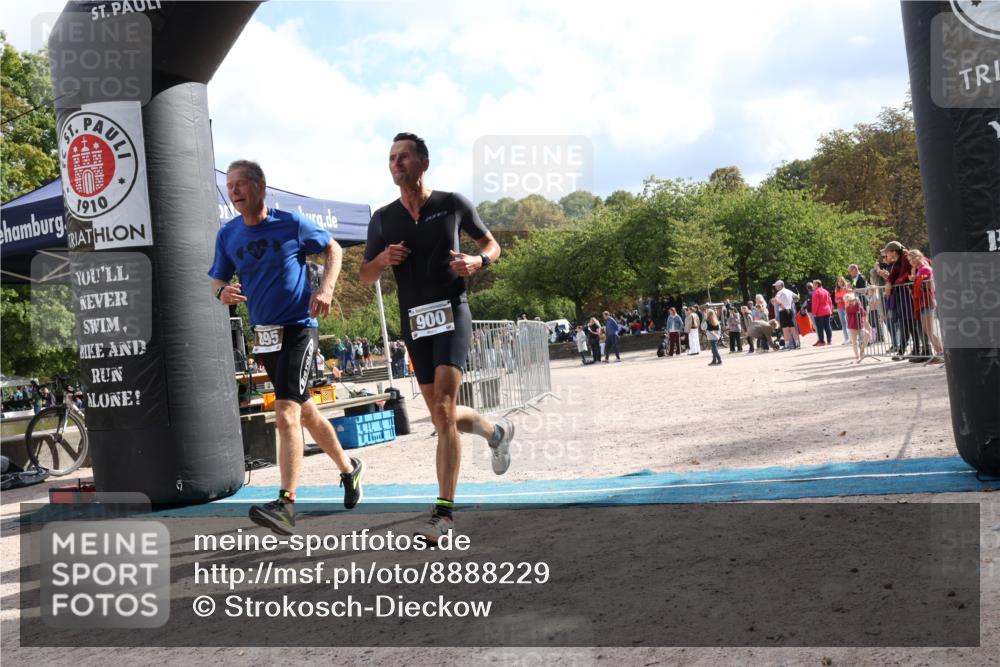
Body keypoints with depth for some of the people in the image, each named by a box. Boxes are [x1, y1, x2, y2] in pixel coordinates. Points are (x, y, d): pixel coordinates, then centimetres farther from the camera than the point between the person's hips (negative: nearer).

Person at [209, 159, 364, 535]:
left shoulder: (291, 224, -6)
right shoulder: (228, 235, 4)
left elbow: (333, 250, 6)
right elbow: (217, 281, 10)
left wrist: (326, 288, -10)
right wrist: (222, 292, -14)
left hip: (298, 327, -6)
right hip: (264, 334, 6)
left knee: (286, 413, -19)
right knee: (305, 411, 17)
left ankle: (286, 506, -19)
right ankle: (349, 469, 37)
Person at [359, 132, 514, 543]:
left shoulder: (453, 204, 1)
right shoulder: (382, 220, 8)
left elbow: (492, 244, 12)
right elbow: (365, 277, 11)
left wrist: (477, 261, -11)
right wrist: (383, 259, -11)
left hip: (451, 313, -4)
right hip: (413, 322, 5)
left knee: (443, 410, -19)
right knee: (442, 416, 12)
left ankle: (443, 512, -17)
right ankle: (496, 431, 43)